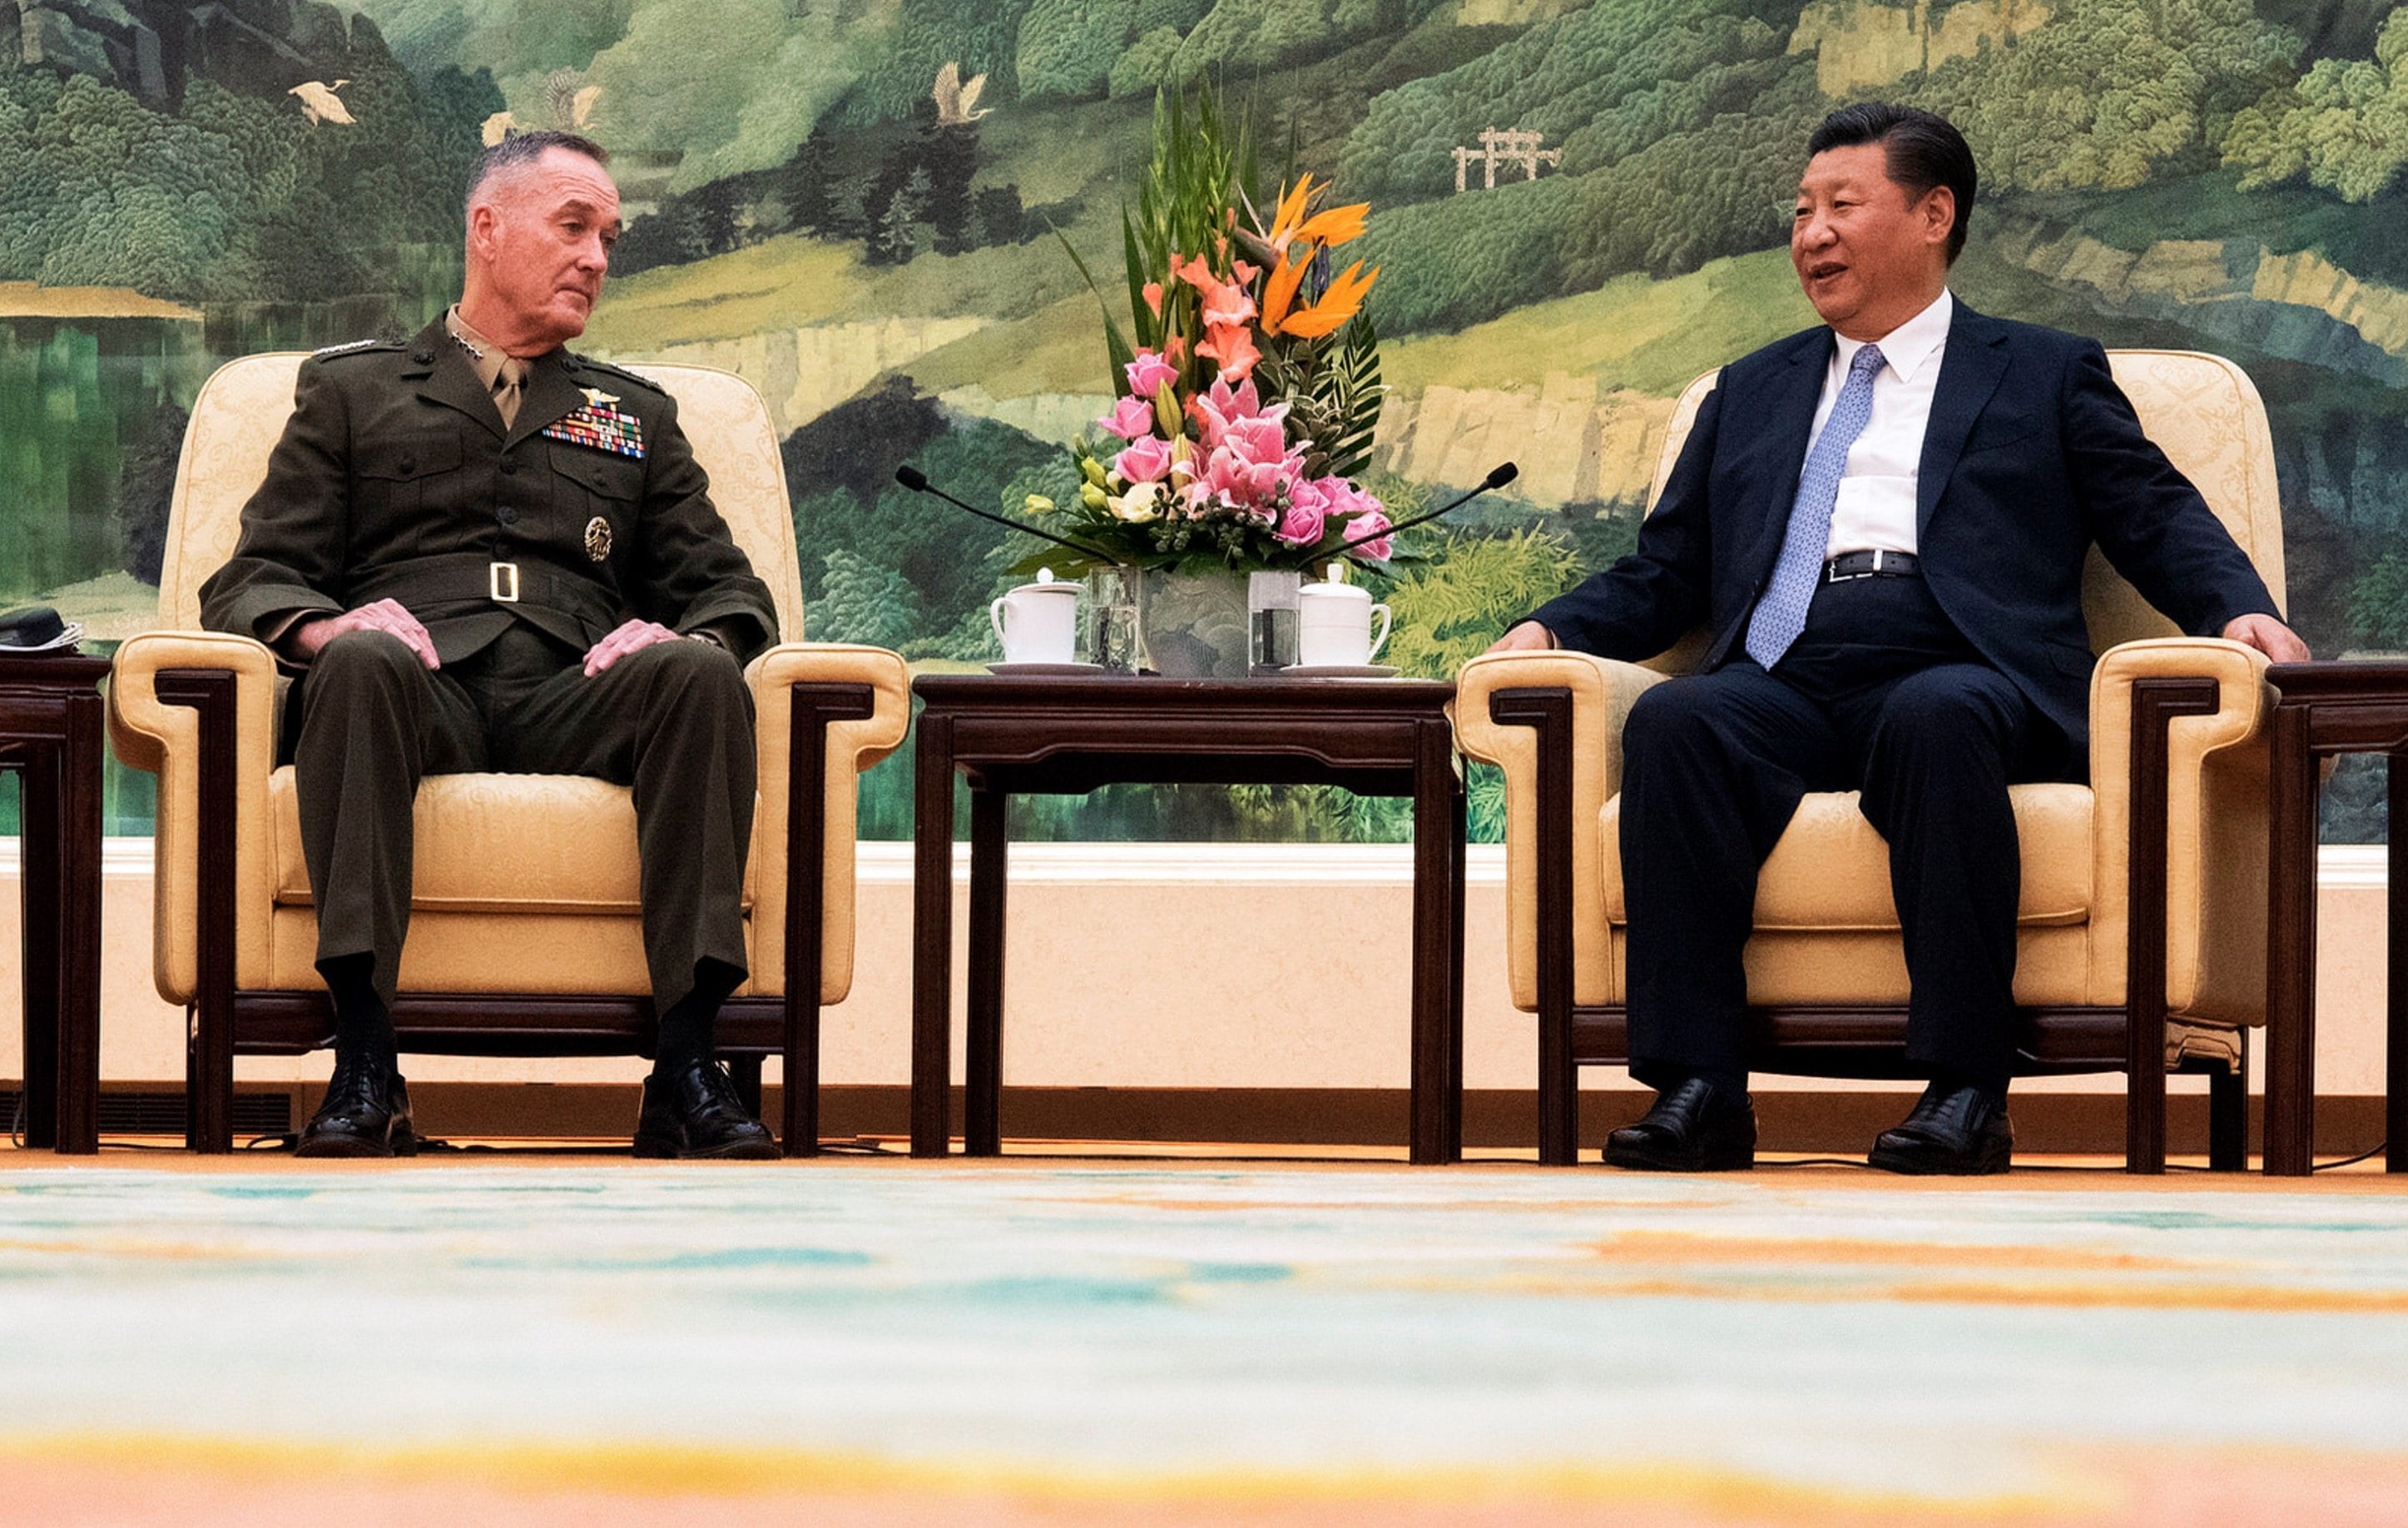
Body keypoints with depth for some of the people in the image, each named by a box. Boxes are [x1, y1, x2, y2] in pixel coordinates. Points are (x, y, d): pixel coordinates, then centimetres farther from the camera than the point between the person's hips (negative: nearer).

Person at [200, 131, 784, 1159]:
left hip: (573, 703, 2)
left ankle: (687, 1065, -39)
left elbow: (729, 592, 21)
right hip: (422, 697, -2)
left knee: (700, 674, -32)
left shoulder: (637, 417, 31)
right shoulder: (351, 391, 24)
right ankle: (364, 1066, -44)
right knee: (362, 663, -38)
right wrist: (324, 628, -11)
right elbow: (253, 580, 14)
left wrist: (687, 638, -4)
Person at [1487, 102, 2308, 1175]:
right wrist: (1551, 629, 9)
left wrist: (2238, 607, -9)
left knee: (1938, 720, -39)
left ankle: (1965, 1093, -37)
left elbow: (2162, 523, 12)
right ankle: (1700, 1092, -34)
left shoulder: (2045, 376, 22)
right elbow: (1664, 574, 28)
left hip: (1959, 678, -3)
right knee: (1672, 721, -31)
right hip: (1783, 684, 3)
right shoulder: (1751, 394, 32)